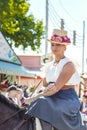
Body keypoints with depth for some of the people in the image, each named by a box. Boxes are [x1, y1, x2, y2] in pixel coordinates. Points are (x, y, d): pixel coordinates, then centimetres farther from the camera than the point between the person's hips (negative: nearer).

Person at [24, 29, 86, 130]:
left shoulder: (68, 65, -11)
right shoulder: (49, 65, 11)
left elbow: (56, 88, -20)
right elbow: (45, 86, 18)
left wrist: (33, 98, -23)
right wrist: (48, 88, -7)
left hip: (67, 100, -6)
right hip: (53, 99, 6)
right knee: (40, 106, -22)